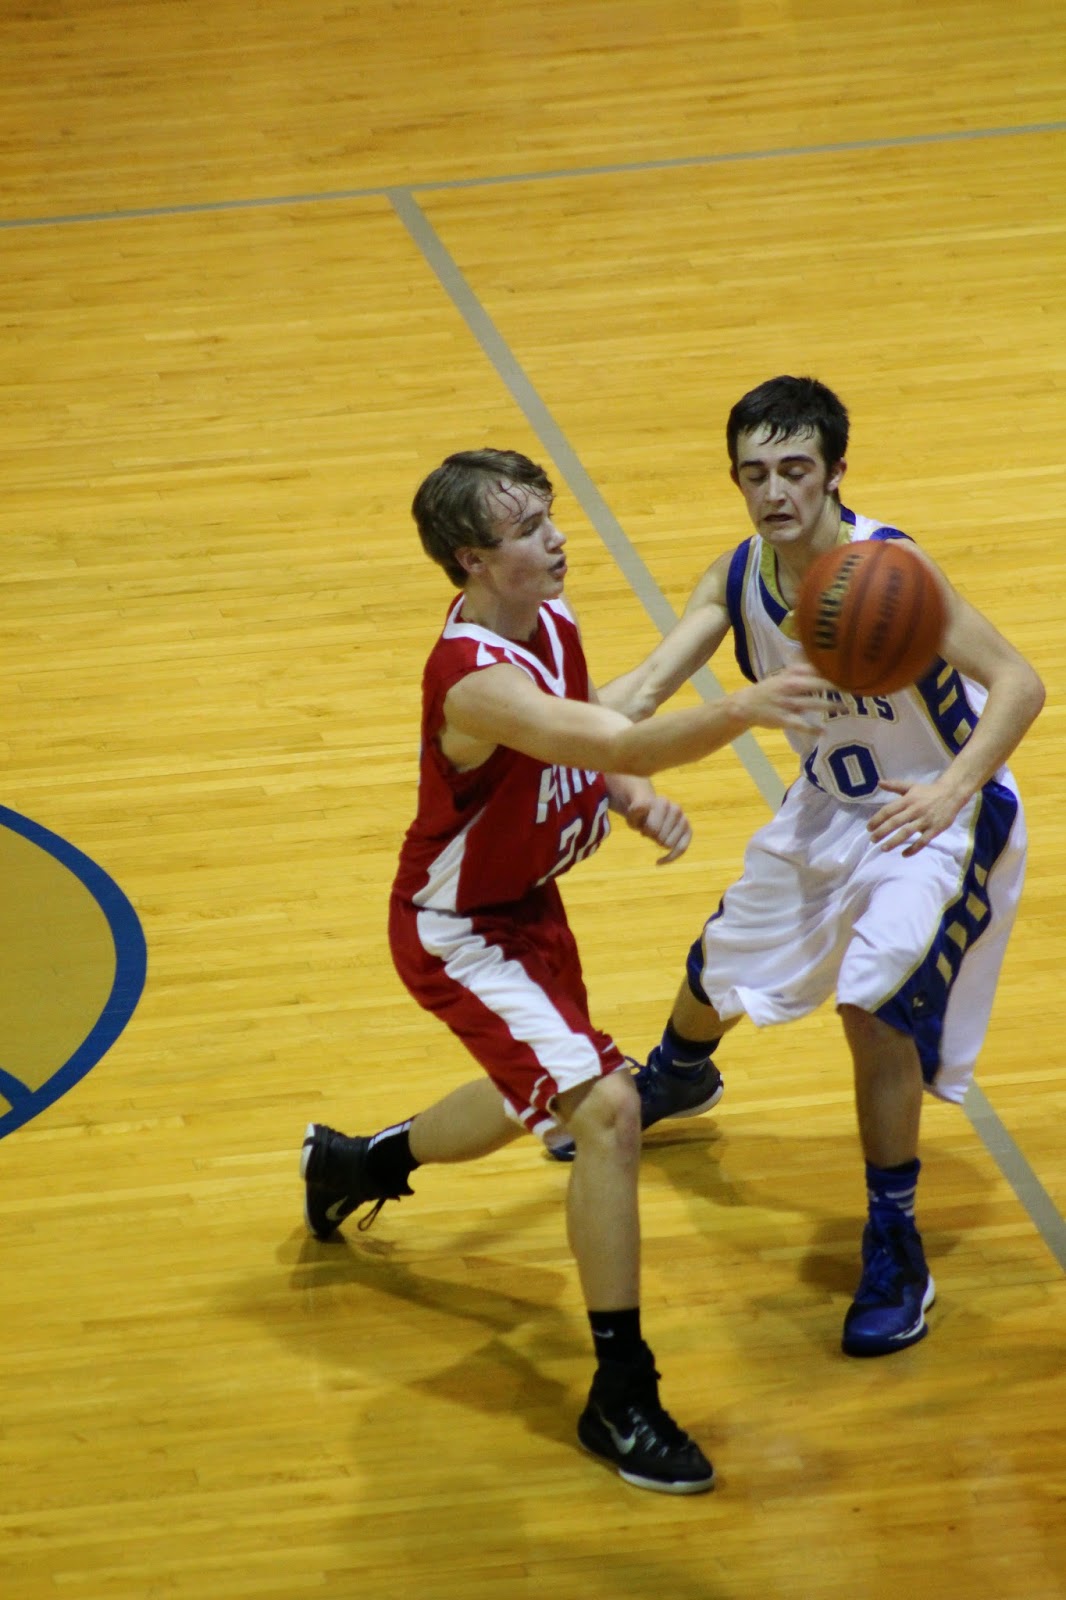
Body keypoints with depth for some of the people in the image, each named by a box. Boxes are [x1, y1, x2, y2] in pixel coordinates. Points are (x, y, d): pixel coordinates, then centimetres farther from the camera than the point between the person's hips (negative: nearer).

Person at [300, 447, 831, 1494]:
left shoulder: (548, 617, -7)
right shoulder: (475, 682, -36)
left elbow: (585, 748, 11)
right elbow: (619, 744, -50)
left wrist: (634, 800, -10)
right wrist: (741, 709, -65)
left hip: (525, 899, 10)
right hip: (458, 933, -10)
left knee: (542, 1102, 29)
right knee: (608, 1111, -21)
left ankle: (352, 1165, 56)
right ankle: (620, 1399, -13)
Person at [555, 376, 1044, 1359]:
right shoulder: (742, 575, -11)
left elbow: (1018, 683, -31)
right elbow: (647, 686, -13)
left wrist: (950, 789, -45)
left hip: (936, 818, -7)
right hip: (830, 808, 7)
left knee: (875, 1003, -26)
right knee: (721, 968, 23)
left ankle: (896, 1251, -10)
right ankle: (676, 1077, 61)